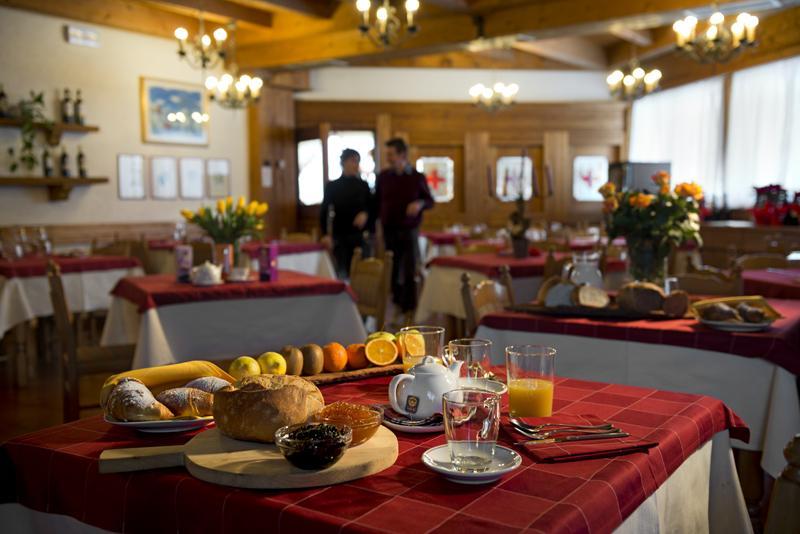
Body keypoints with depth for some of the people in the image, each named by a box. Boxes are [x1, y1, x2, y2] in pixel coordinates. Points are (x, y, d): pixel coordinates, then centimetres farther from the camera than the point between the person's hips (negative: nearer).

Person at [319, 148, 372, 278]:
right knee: (343, 274, -7)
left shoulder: (363, 186, 9)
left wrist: (365, 214, -10)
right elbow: (324, 211, 3)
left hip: (360, 236, 2)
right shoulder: (332, 186, 4)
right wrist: (325, 234, -8)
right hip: (340, 236, -1)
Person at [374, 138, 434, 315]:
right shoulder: (383, 176, 4)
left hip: (410, 230, -2)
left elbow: (430, 201, 6)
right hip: (388, 230, 2)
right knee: (392, 270, 6)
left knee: (410, 272, 0)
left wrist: (420, 203, -16)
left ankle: (409, 309, 8)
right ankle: (395, 305, 18)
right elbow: (377, 203, 11)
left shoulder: (417, 177, 0)